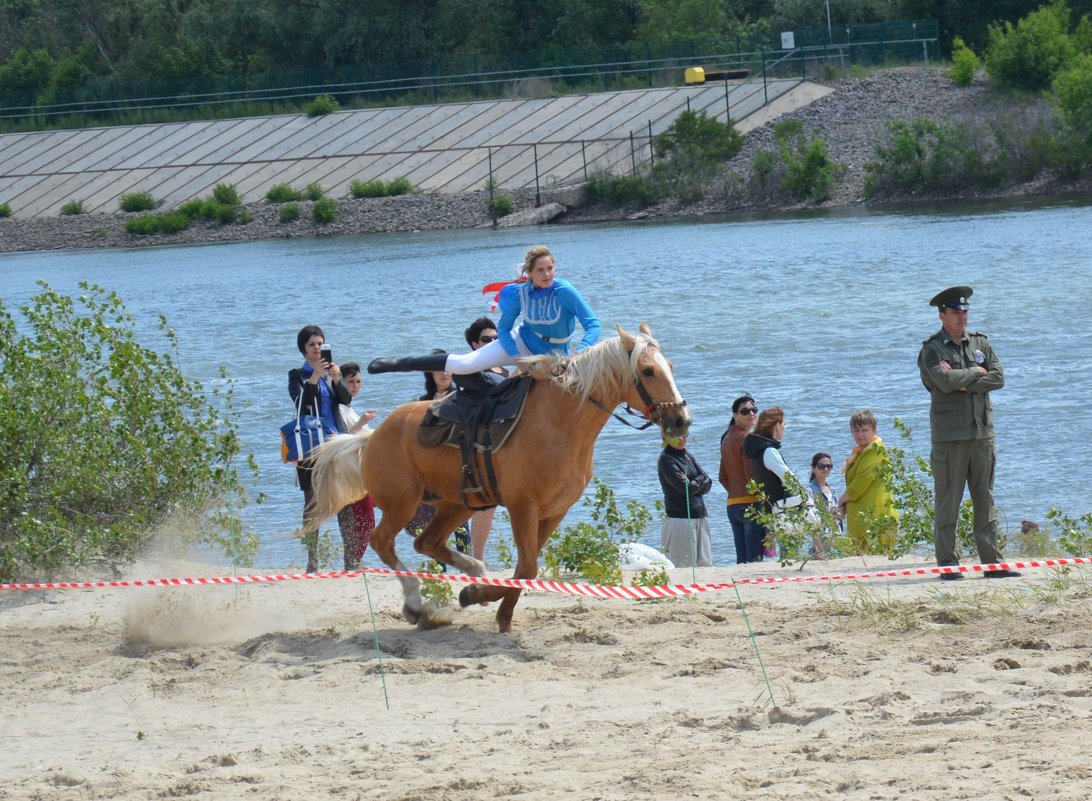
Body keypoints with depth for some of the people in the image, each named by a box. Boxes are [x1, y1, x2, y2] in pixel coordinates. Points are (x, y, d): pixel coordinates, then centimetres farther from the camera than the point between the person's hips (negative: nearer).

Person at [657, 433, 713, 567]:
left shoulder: (687, 455, 15)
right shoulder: (666, 459, -7)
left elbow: (708, 483, 8)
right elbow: (686, 488, -16)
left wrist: (694, 483, -10)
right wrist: (700, 480, 1)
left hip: (699, 516, 7)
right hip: (680, 519, -7)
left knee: (705, 564, 3)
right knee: (683, 567, -9)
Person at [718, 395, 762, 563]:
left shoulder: (727, 438, 17)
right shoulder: (747, 439, -9)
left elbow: (723, 478, 20)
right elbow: (752, 476, -15)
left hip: (732, 504, 8)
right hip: (752, 504, -8)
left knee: (741, 560, 8)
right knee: (755, 559, -11)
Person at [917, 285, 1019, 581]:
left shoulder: (981, 343, 14)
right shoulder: (932, 349, -1)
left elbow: (998, 378, 1)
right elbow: (946, 381, -17)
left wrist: (963, 383, -8)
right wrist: (976, 372, -4)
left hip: (982, 431, 5)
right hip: (949, 434, -5)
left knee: (985, 500, 6)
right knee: (948, 501, -4)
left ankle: (992, 562, 8)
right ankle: (947, 563, -1)